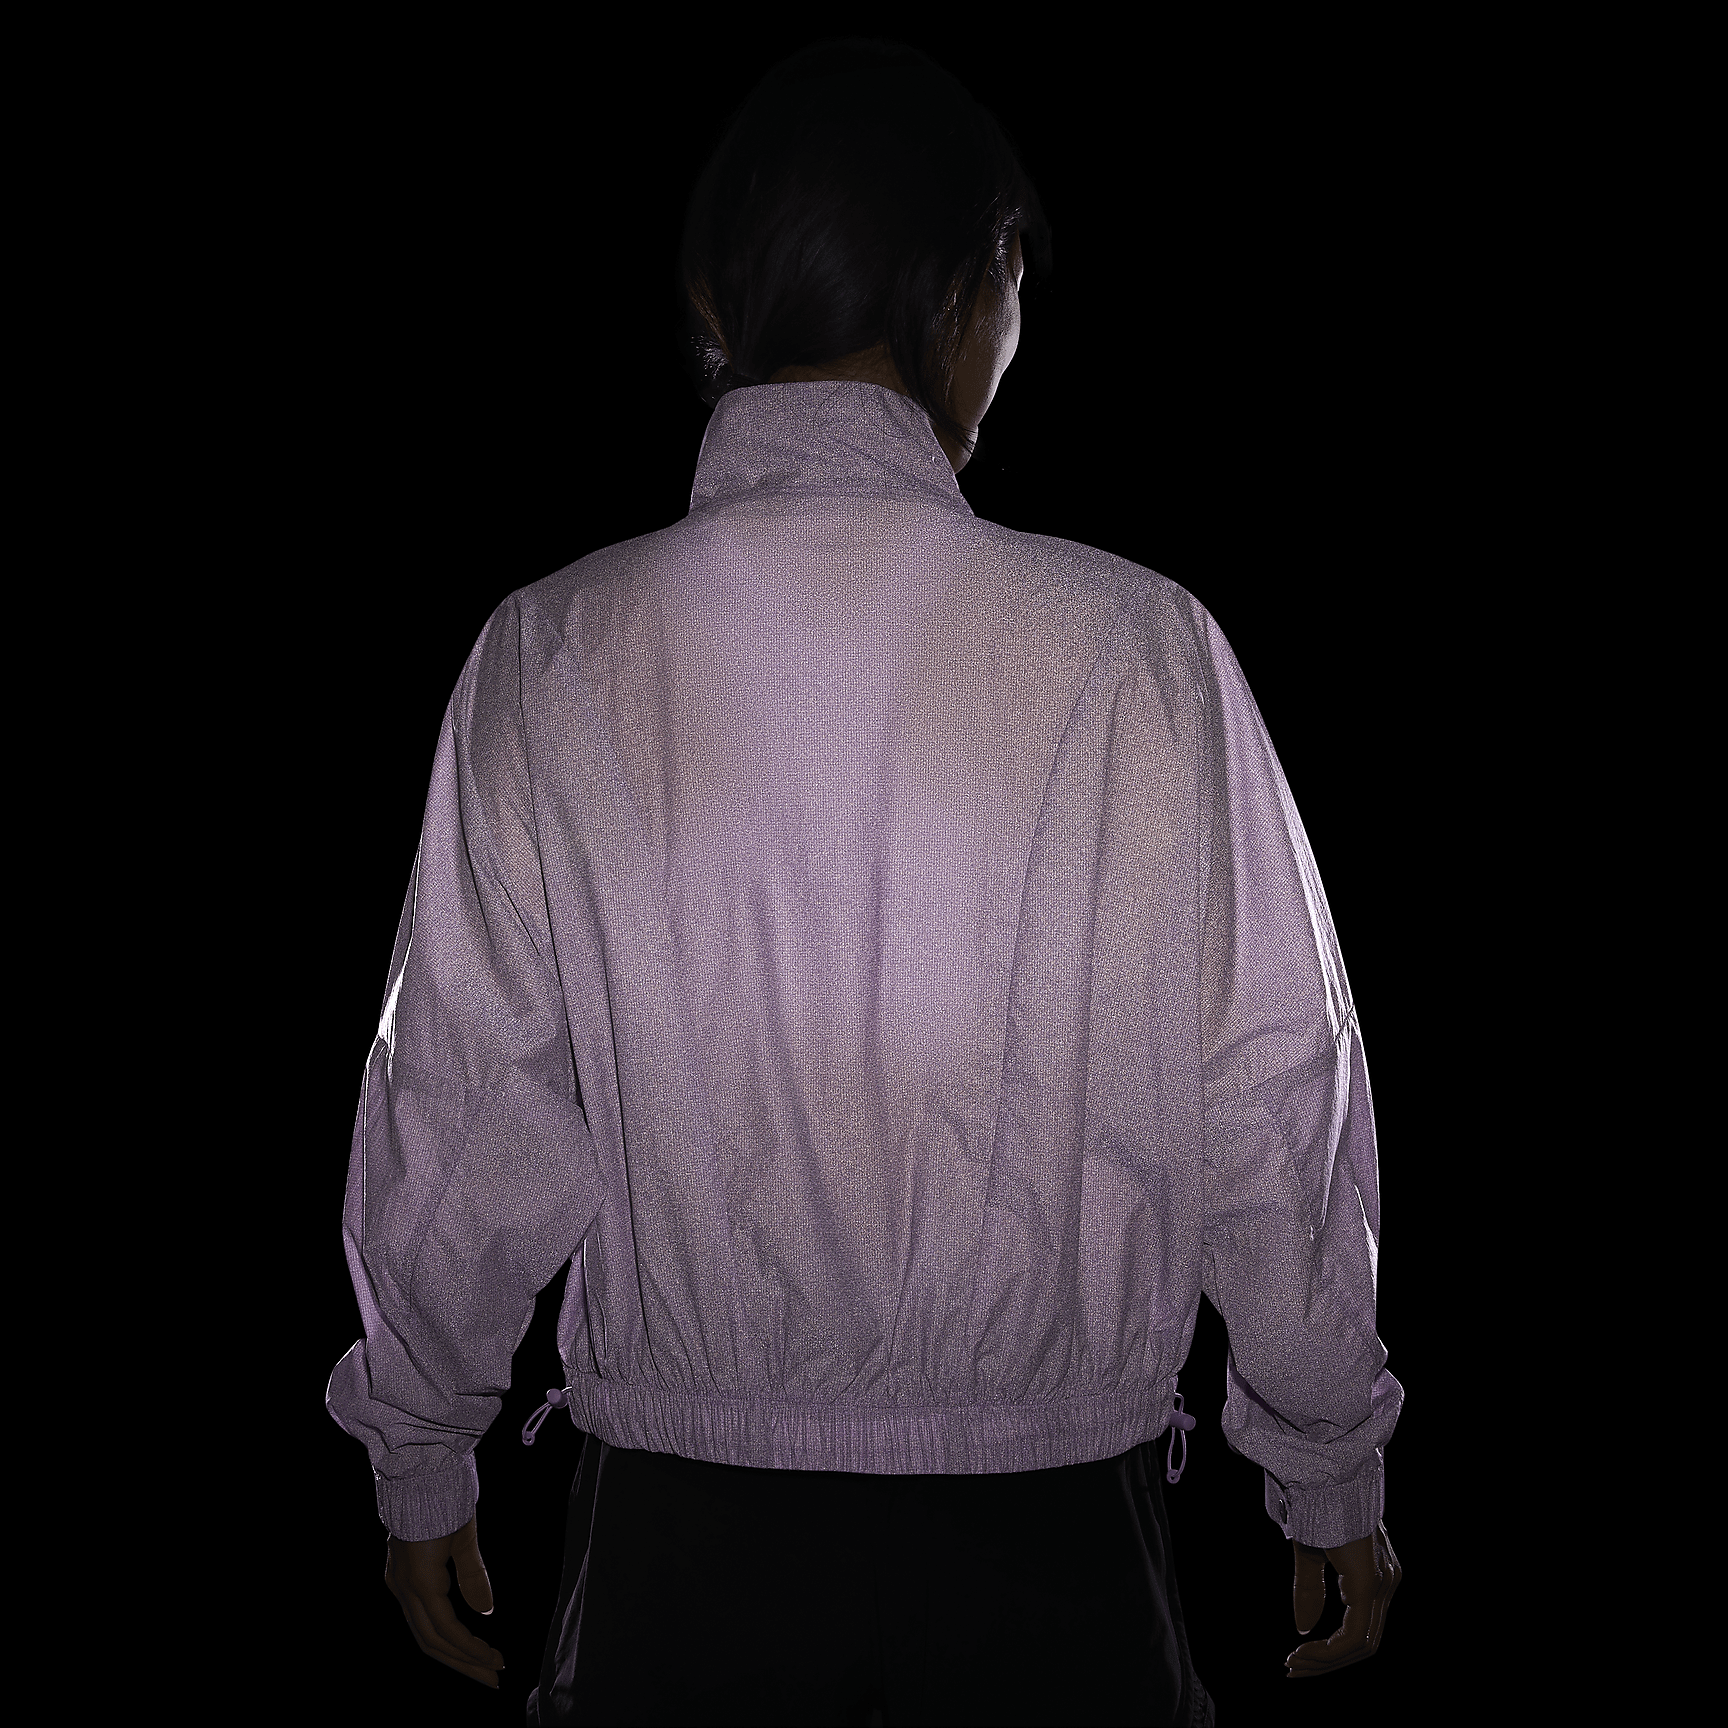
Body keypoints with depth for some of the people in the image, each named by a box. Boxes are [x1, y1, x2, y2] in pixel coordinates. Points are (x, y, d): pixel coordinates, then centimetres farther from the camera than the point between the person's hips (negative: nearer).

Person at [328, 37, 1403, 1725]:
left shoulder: (549, 658, -10)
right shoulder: (1136, 649, -14)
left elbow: (466, 1109, -4)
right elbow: (1273, 1099, -9)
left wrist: (420, 1460, 12)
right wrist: (1330, 1475, 7)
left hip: (679, 1532, 1)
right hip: (1044, 1539, 0)